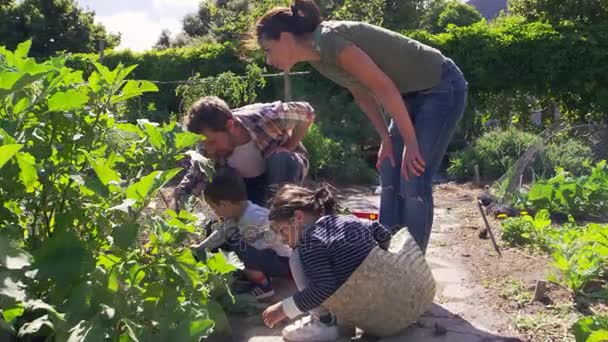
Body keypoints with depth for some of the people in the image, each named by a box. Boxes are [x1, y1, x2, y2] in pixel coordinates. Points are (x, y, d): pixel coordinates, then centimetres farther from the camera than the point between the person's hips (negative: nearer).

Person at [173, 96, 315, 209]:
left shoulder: (264, 117, -36)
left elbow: (307, 113, -21)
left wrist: (288, 147, -25)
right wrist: (177, 202, -39)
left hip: (284, 165, -3)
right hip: (248, 181, 3)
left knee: (280, 159, -35)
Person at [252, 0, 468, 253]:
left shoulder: (328, 40, -26)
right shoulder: (317, 56, 1)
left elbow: (383, 87, -26)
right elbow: (361, 93, 10)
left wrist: (411, 142, -21)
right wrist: (386, 139, 6)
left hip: (442, 88, -9)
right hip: (413, 92, 9)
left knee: (413, 179, -11)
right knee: (389, 174, 8)